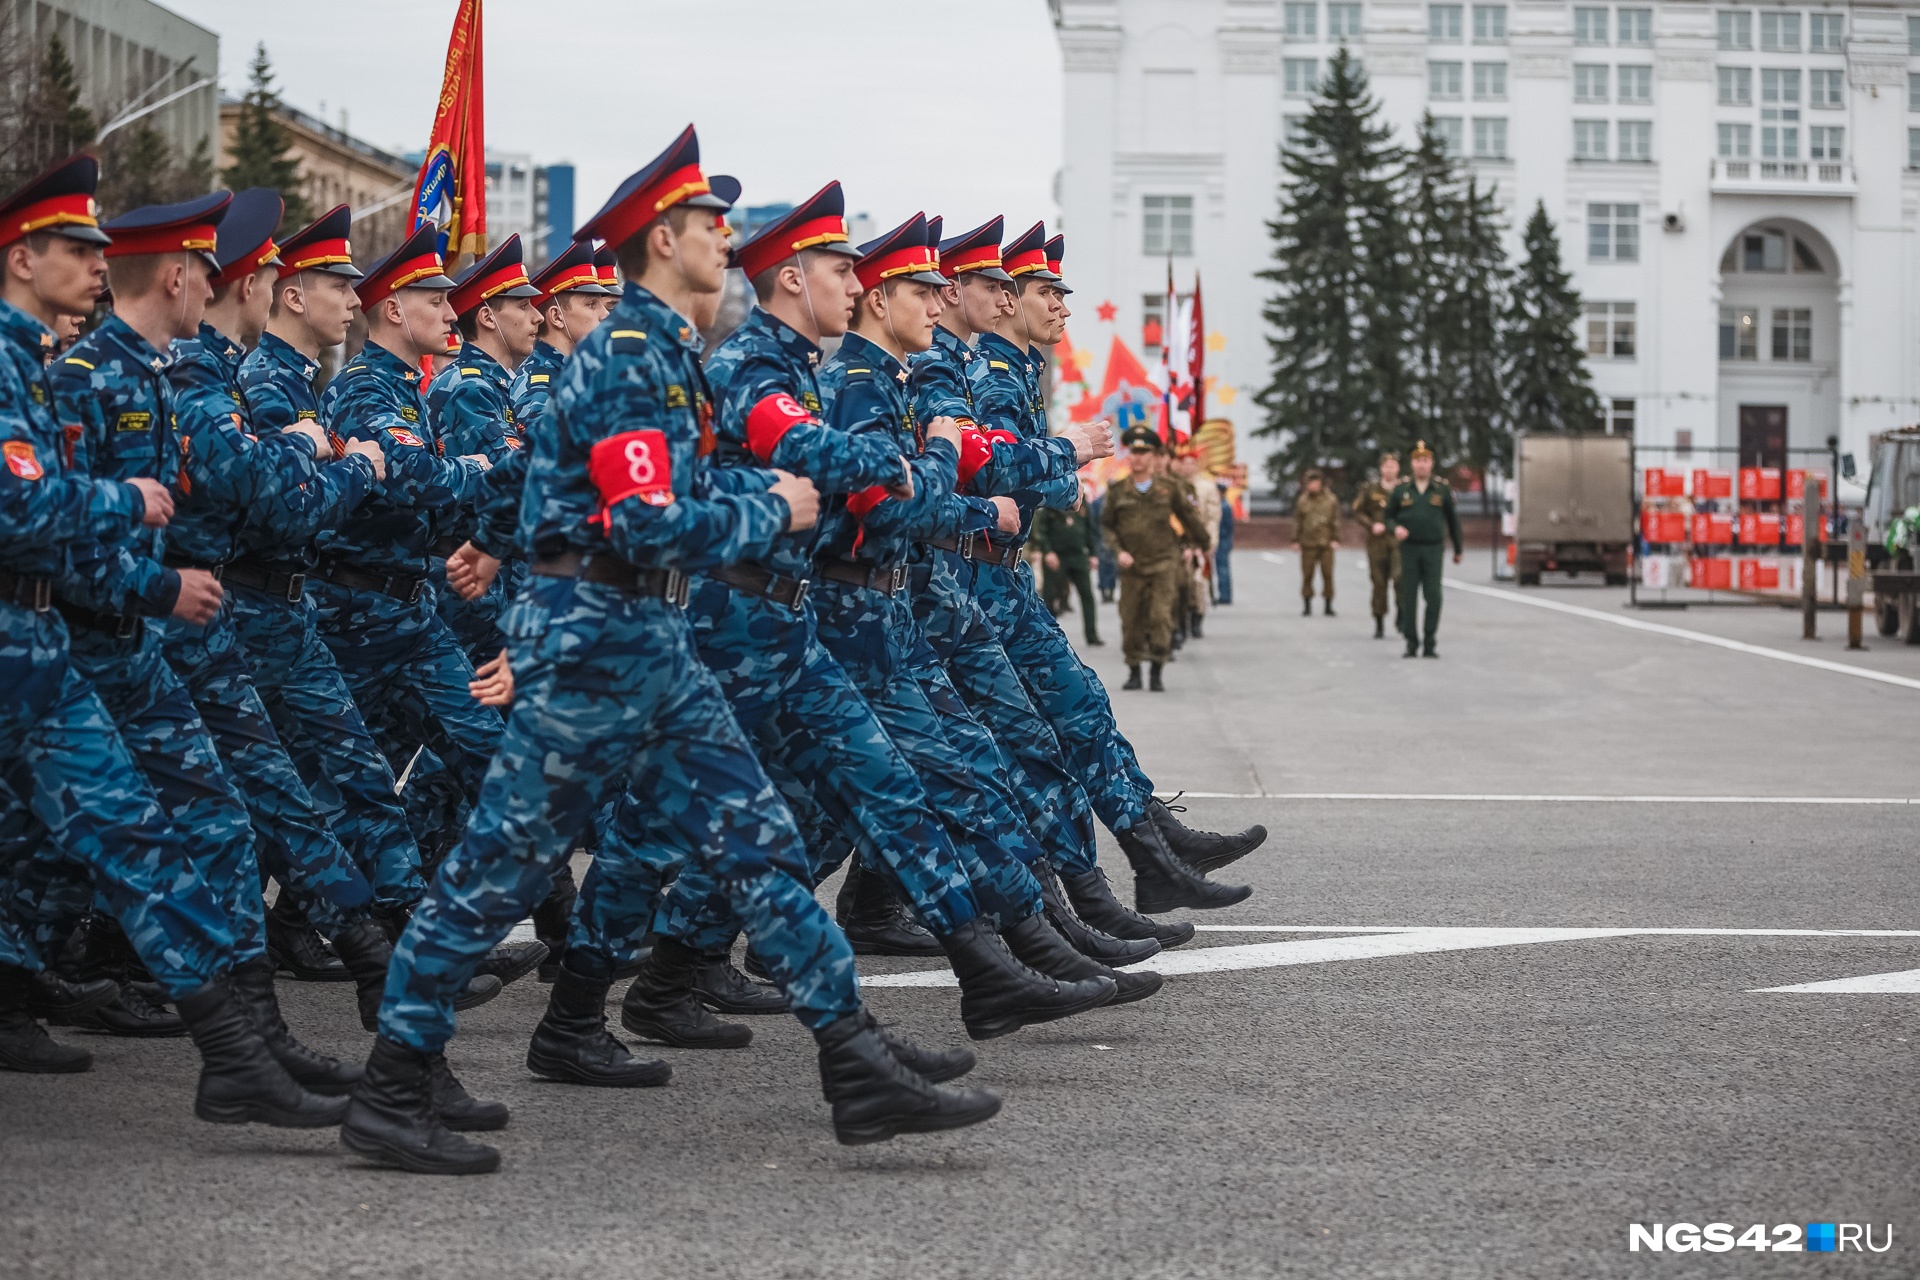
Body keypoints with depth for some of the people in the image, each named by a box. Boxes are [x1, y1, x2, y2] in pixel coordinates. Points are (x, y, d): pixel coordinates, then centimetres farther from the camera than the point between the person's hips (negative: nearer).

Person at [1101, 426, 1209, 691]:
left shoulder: (1170, 488, 1)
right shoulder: (1117, 491, 1)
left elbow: (1190, 517, 14)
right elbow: (1107, 526, 8)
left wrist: (1198, 545, 23)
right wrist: (1119, 551, -6)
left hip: (1164, 563, -1)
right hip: (1131, 566, 1)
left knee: (1160, 617, -11)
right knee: (1131, 621, 5)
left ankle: (1157, 673, -4)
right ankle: (1134, 672, 19)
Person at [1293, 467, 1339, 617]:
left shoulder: (1331, 500, 4)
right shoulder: (1302, 501, 5)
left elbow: (1336, 521, 5)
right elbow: (1297, 522, 8)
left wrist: (1335, 539, -2)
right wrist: (1296, 540, 3)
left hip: (1326, 543, -1)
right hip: (1308, 544, 1)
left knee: (1328, 574, 0)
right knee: (1307, 575, 1)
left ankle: (1328, 605, 9)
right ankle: (1307, 606, 8)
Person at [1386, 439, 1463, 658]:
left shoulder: (1442, 489, 4)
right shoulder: (1401, 490, 4)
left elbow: (1452, 519, 13)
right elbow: (1389, 517, 11)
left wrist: (1458, 549, 18)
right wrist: (1396, 528, -13)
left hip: (1433, 549, -1)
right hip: (1409, 548, 1)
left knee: (1433, 597, -9)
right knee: (1409, 597, 1)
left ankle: (1429, 644, -3)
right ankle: (1411, 644, 8)